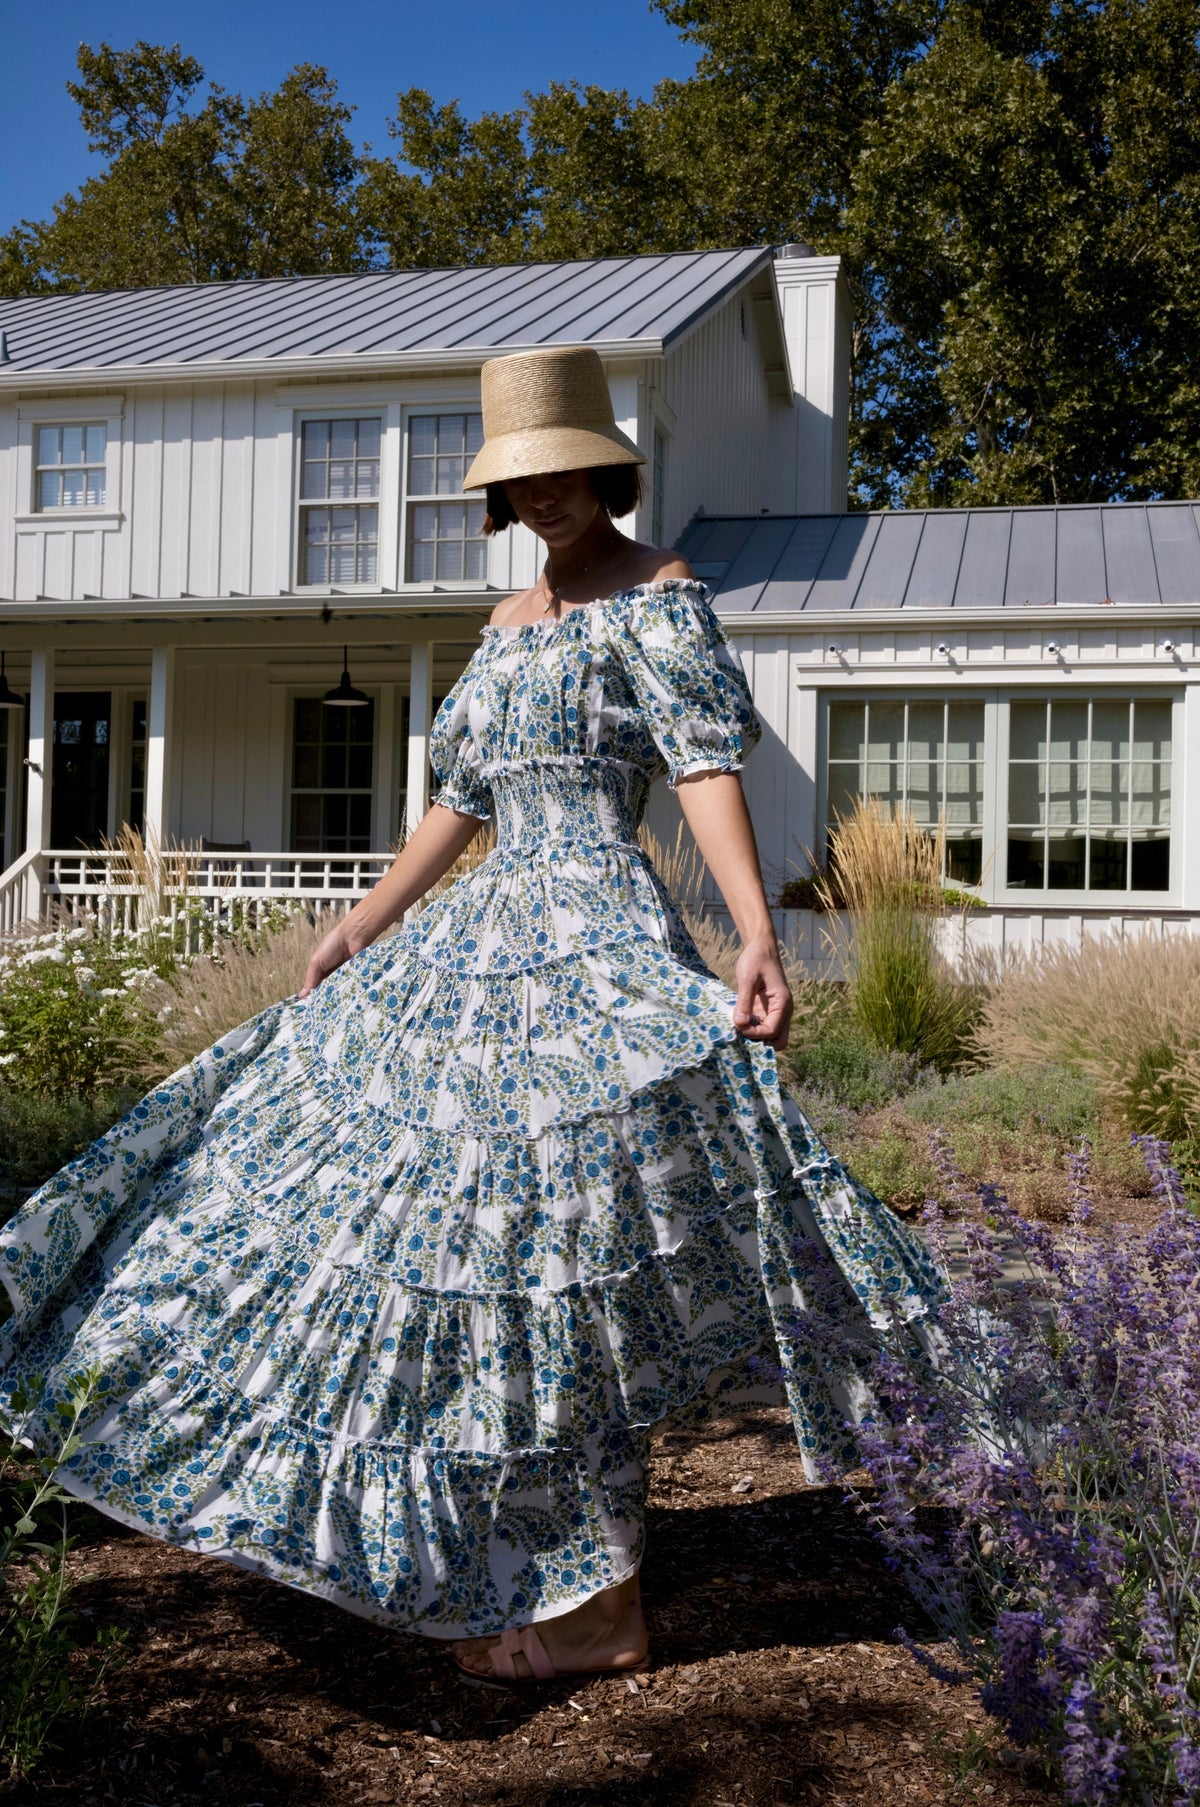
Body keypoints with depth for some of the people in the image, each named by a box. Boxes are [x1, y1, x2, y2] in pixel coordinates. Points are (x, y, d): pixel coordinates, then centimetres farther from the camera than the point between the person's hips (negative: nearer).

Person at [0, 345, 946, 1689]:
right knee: (443, 1221, 12)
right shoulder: (513, 620, 19)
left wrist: (756, 936, -30)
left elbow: (710, 769, -17)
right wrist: (362, 930, 23)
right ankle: (499, 1564, 28)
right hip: (491, 938, 9)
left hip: (596, 949, -9)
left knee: (561, 1274, -6)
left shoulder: (657, 595, -5)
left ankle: (600, 1608, 7)